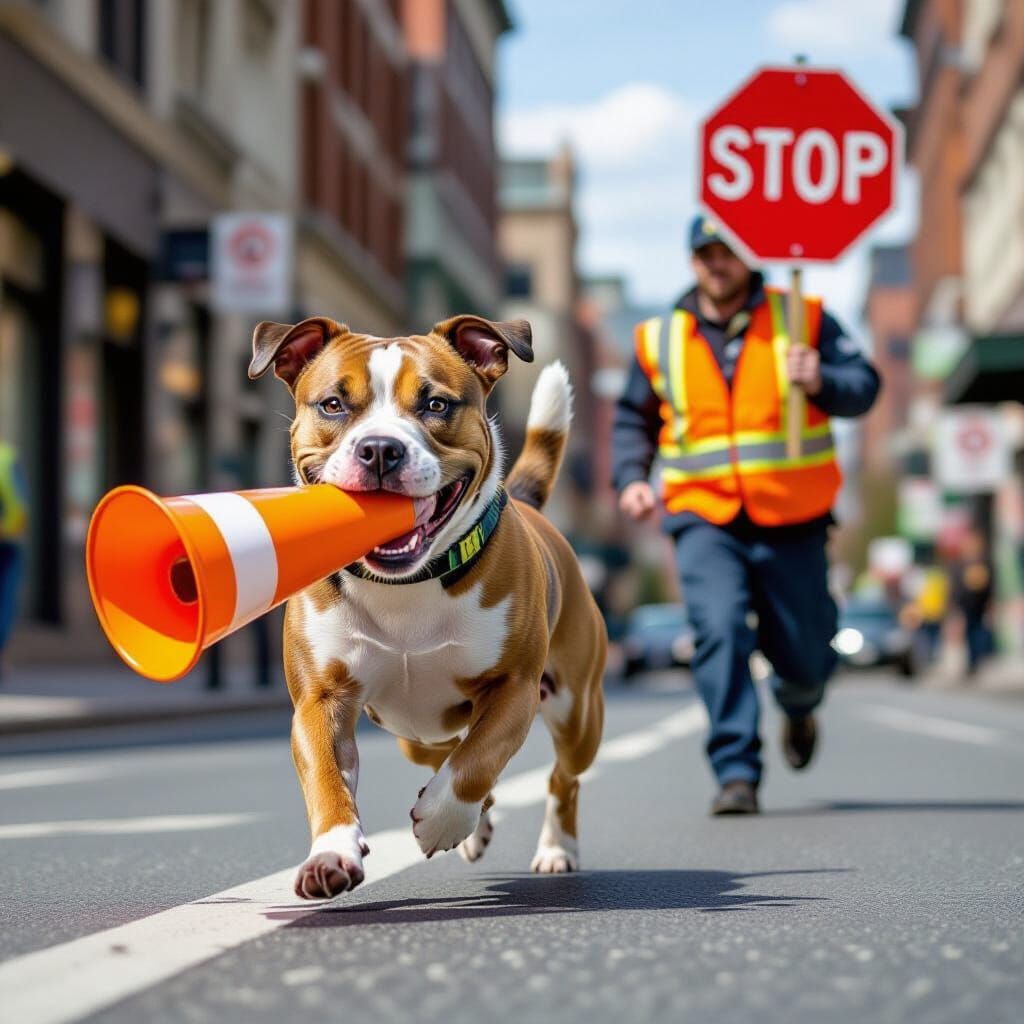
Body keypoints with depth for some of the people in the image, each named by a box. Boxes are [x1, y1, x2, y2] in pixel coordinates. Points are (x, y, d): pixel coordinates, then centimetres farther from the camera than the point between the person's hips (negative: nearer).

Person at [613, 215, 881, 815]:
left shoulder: (802, 319, 4)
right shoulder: (660, 340, 9)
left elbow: (864, 385, -2)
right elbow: (633, 420, 20)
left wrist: (821, 382, -23)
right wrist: (631, 479, 3)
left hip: (793, 521, 0)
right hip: (705, 520, 0)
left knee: (803, 652, 8)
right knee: (720, 632, -21)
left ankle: (799, 707, 45)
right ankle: (737, 773, -16)